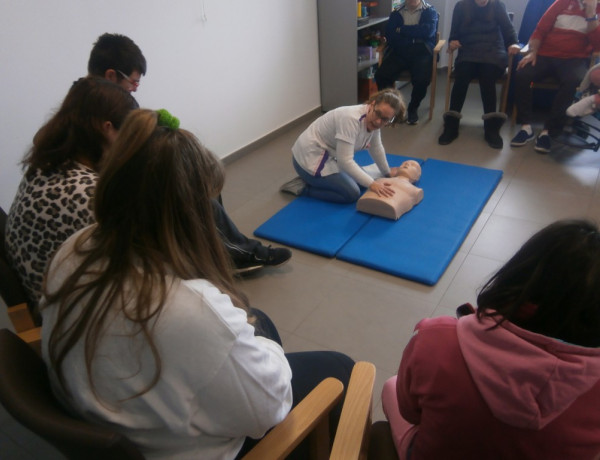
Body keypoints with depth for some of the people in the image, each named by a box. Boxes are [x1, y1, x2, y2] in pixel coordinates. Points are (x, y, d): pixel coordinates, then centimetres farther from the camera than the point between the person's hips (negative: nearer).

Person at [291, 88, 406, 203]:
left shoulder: (373, 121, -3)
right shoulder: (351, 119, -30)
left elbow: (376, 149, 13)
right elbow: (345, 160, -32)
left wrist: (388, 174, 23)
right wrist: (371, 184, -32)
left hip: (328, 156, 9)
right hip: (311, 159, -9)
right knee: (352, 194, -12)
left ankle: (312, 180, 18)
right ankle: (304, 188, 0)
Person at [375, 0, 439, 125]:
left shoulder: (430, 11, 8)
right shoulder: (397, 12, 13)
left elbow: (428, 30, -11)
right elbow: (389, 34, -1)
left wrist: (402, 30, -7)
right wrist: (416, 36, -9)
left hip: (421, 52, -2)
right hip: (399, 52, 2)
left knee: (422, 79, -32)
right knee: (381, 75, -25)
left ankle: (413, 108, -3)